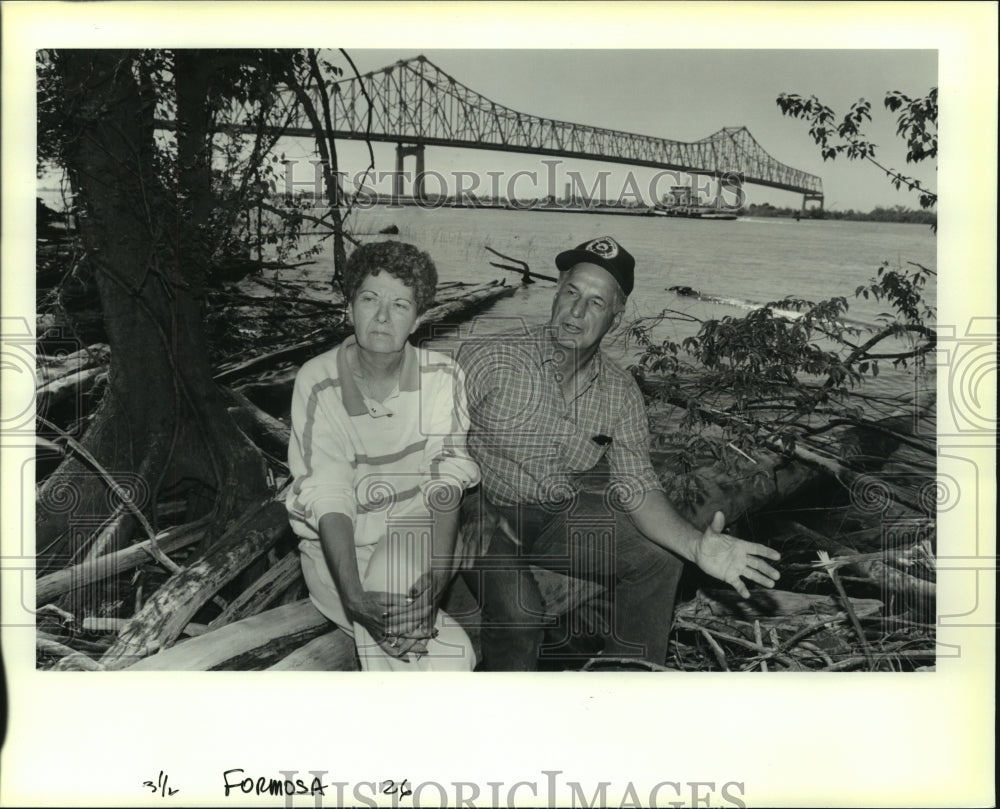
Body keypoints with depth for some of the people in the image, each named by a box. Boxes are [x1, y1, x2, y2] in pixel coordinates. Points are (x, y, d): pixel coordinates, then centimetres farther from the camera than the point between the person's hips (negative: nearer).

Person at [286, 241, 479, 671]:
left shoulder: (441, 375, -9)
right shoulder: (317, 382, -12)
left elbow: (446, 483, -16)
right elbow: (326, 497, -19)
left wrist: (432, 587, -30)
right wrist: (354, 595, -33)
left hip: (415, 532, 2)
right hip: (337, 544, -2)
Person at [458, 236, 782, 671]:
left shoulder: (621, 395, -4)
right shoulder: (489, 358, -18)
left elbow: (636, 488, -6)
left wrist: (696, 545, -23)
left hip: (557, 518, 5)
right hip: (482, 511, -4)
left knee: (658, 560, -7)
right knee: (519, 613, -28)